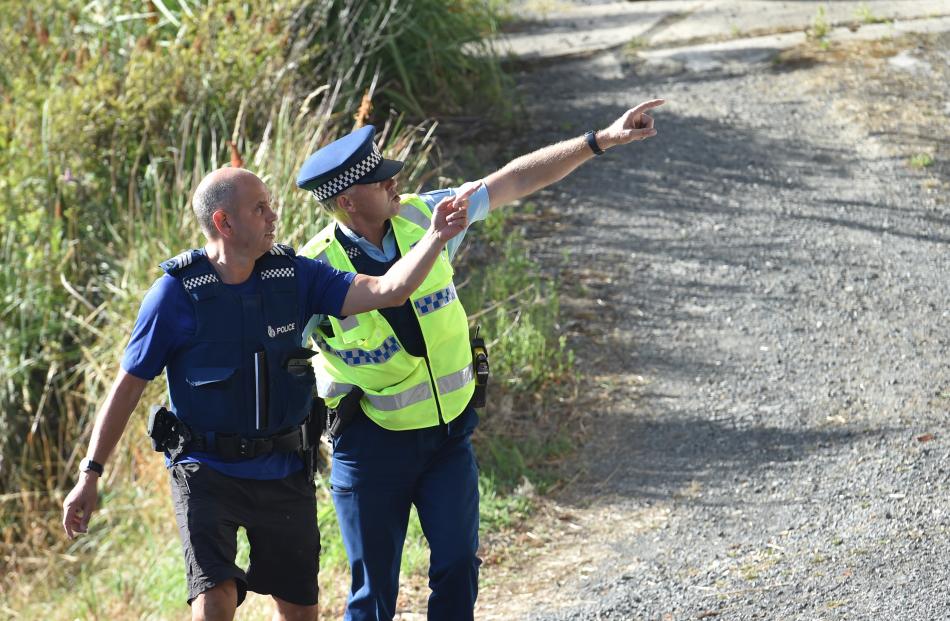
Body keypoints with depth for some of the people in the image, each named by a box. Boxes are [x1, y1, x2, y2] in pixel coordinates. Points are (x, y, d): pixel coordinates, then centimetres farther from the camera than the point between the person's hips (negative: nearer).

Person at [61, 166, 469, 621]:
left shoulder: (294, 276, -2)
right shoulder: (176, 293, -12)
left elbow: (387, 290, -9)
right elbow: (128, 386, -6)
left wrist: (436, 237, -24)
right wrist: (90, 474, -6)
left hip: (283, 473, 4)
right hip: (206, 473, -4)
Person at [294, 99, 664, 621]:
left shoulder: (420, 217, -6)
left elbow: (516, 180, -2)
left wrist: (602, 140, -5)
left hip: (450, 434, 4)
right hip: (372, 443, -4)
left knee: (458, 569, -1)